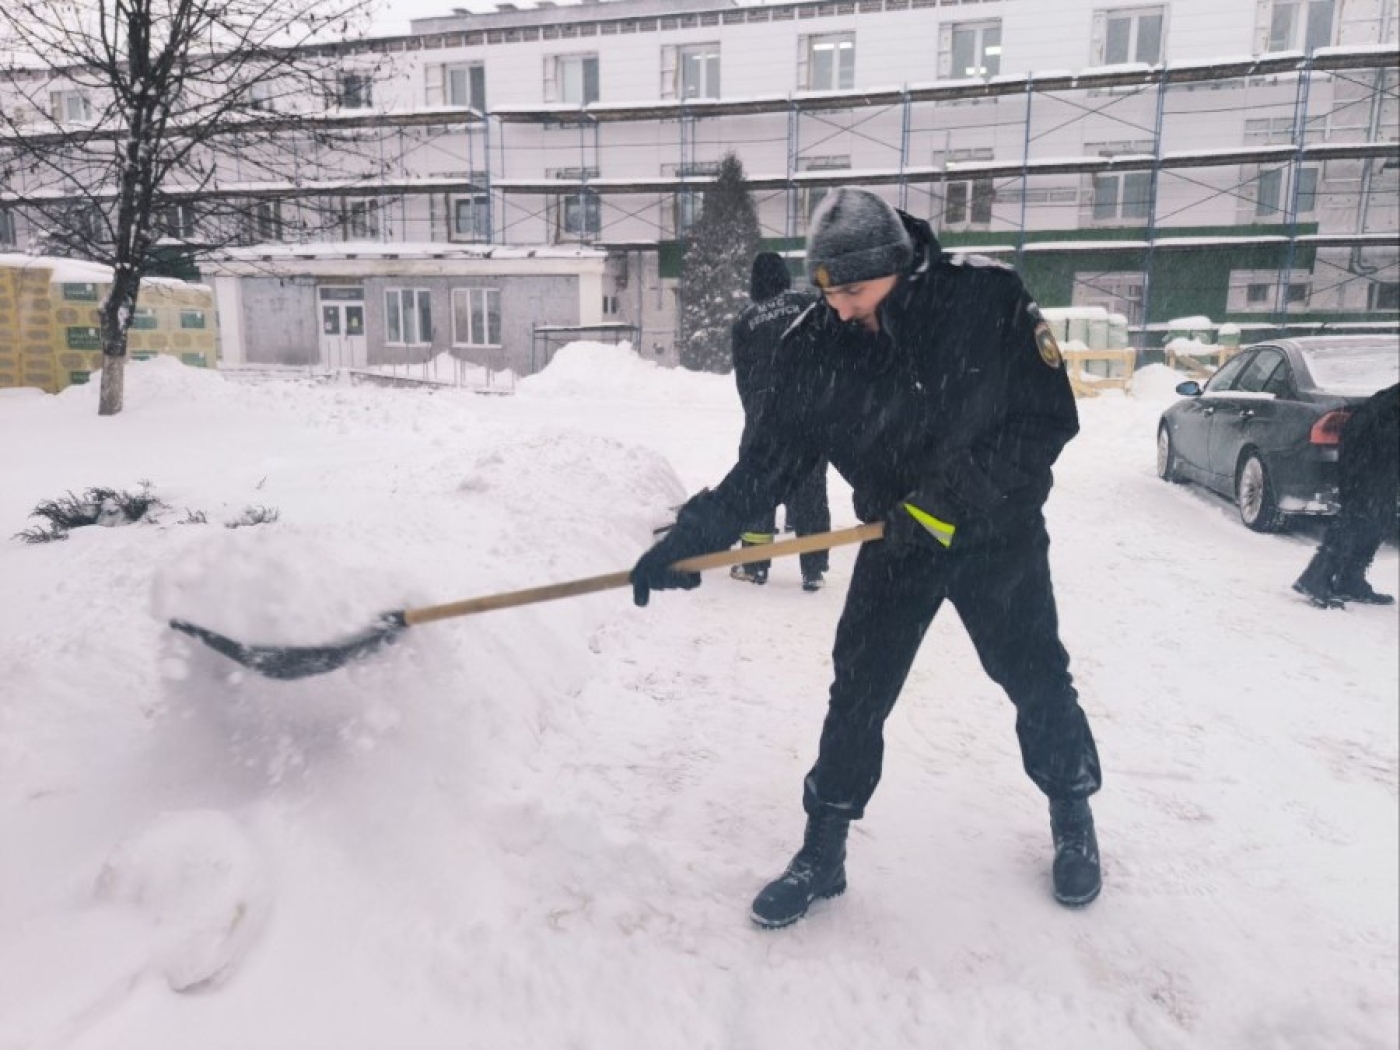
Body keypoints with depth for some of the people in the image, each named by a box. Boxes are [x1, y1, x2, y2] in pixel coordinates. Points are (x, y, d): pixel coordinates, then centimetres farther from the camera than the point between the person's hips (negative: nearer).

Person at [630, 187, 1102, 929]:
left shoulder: (989, 298, -20)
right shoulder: (814, 345, -13)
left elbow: (1048, 418, -17)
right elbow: (769, 460, -10)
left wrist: (952, 499, -25)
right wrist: (693, 535, -19)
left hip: (999, 532, -1)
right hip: (895, 539, 2)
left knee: (1037, 681, 12)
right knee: (857, 692, 0)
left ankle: (1073, 819, 39)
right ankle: (822, 853, 17)